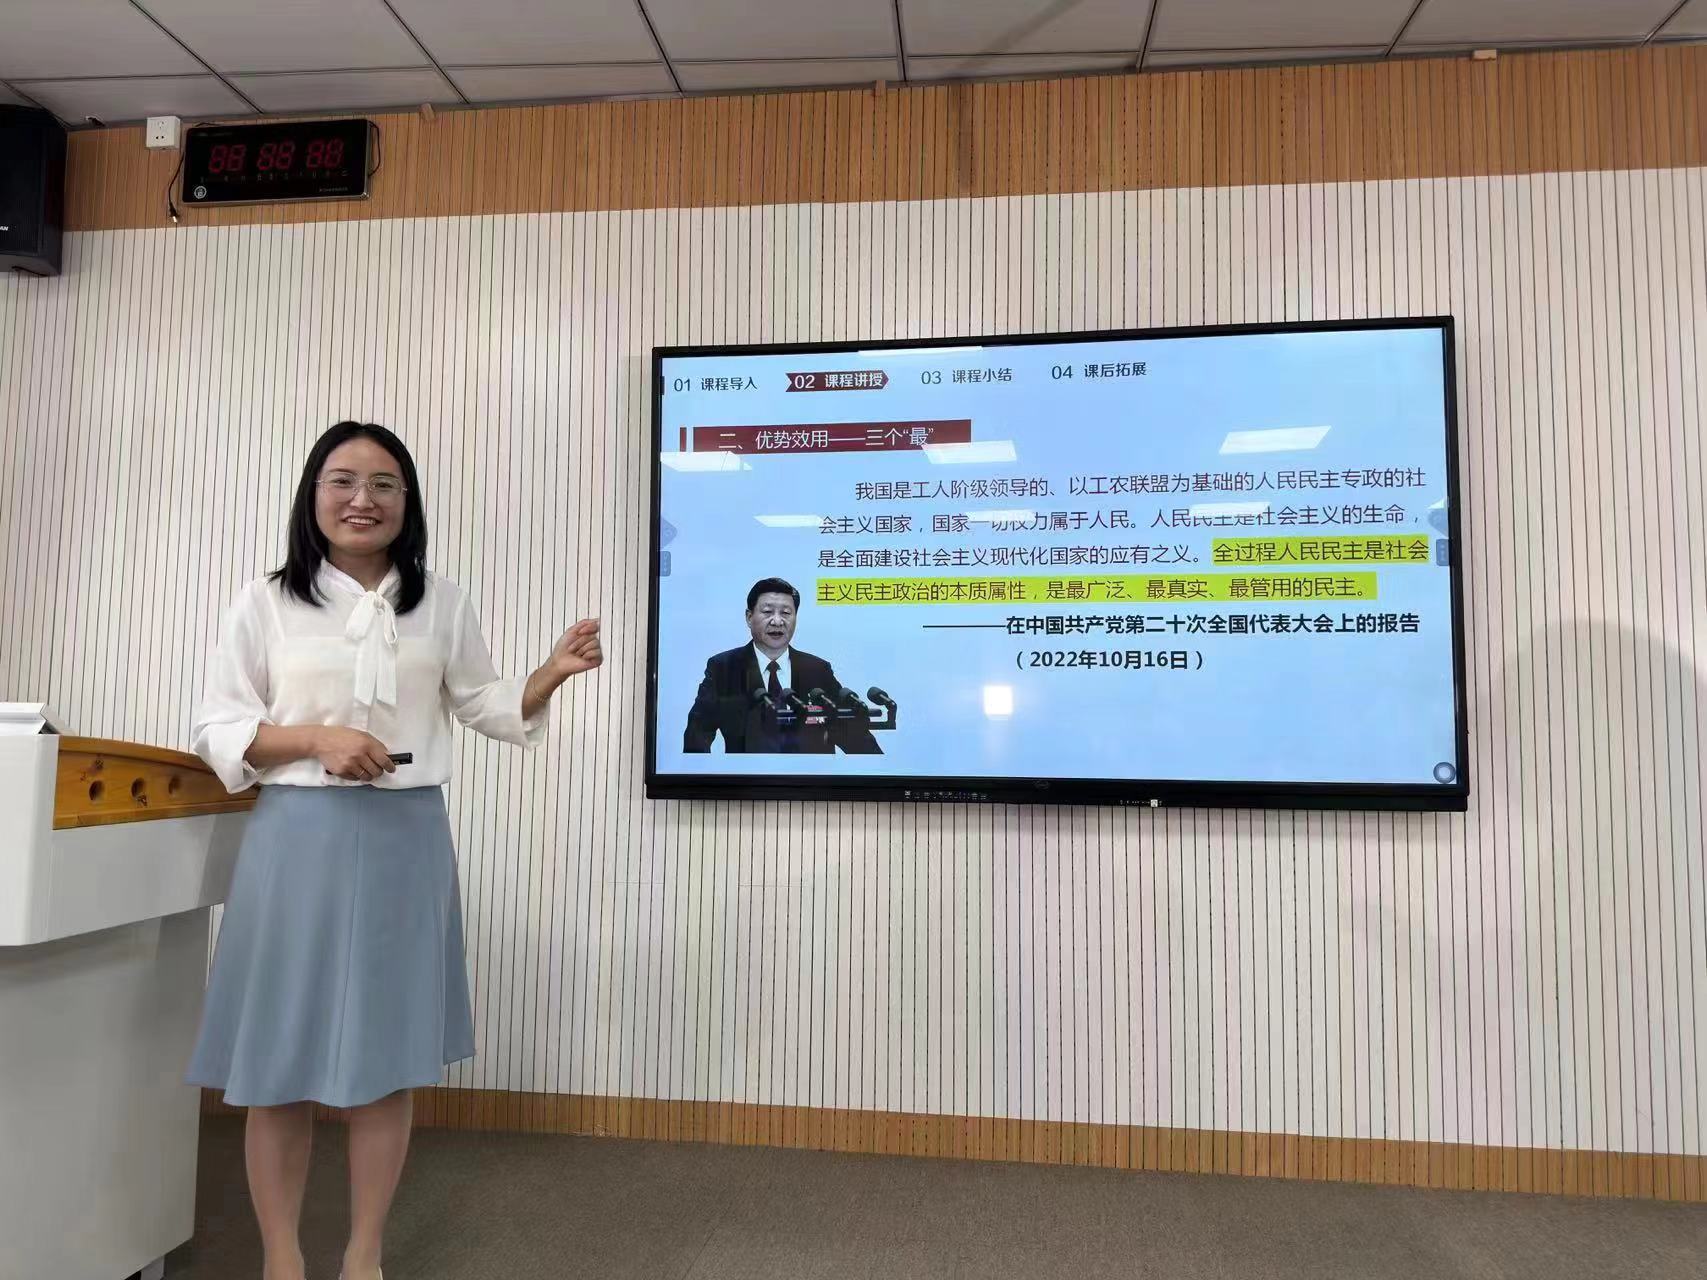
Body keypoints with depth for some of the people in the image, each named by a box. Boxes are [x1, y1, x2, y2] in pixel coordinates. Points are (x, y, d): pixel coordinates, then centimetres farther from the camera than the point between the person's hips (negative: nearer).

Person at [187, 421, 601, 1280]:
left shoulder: (440, 604, 6)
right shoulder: (266, 602, 0)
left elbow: (487, 708, 11)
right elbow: (216, 730, 1)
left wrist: (554, 672, -6)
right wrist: (317, 738, -15)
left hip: (406, 840, 2)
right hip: (298, 838, -1)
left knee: (387, 1059, 9)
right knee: (278, 1063, 6)